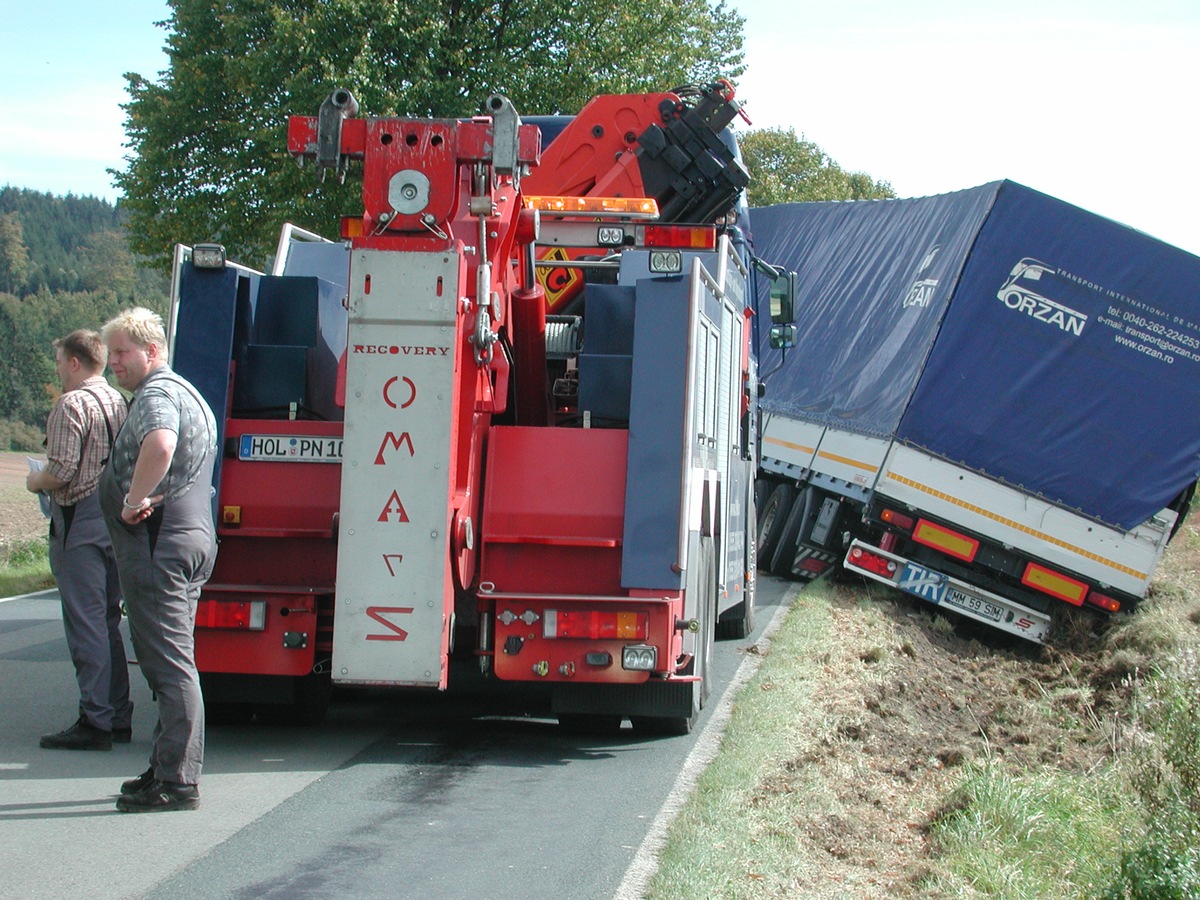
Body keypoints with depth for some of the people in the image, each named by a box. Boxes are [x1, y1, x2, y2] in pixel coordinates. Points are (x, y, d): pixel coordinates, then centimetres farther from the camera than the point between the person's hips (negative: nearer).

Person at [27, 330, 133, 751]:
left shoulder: (72, 405, -12)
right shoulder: (120, 402, 13)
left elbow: (61, 471, -18)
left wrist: (35, 482, 1)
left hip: (79, 521, -8)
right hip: (115, 519, 8)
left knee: (86, 623, -6)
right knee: (108, 621, 14)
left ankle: (95, 721, -6)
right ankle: (117, 717, 17)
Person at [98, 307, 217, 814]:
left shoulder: (157, 395, -13)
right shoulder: (185, 393, 22)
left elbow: (159, 445, -36)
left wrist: (134, 500, -25)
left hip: (159, 543, -11)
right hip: (189, 538, 11)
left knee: (169, 663, -10)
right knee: (172, 662, 15)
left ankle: (175, 782, -9)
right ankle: (172, 768, 21)